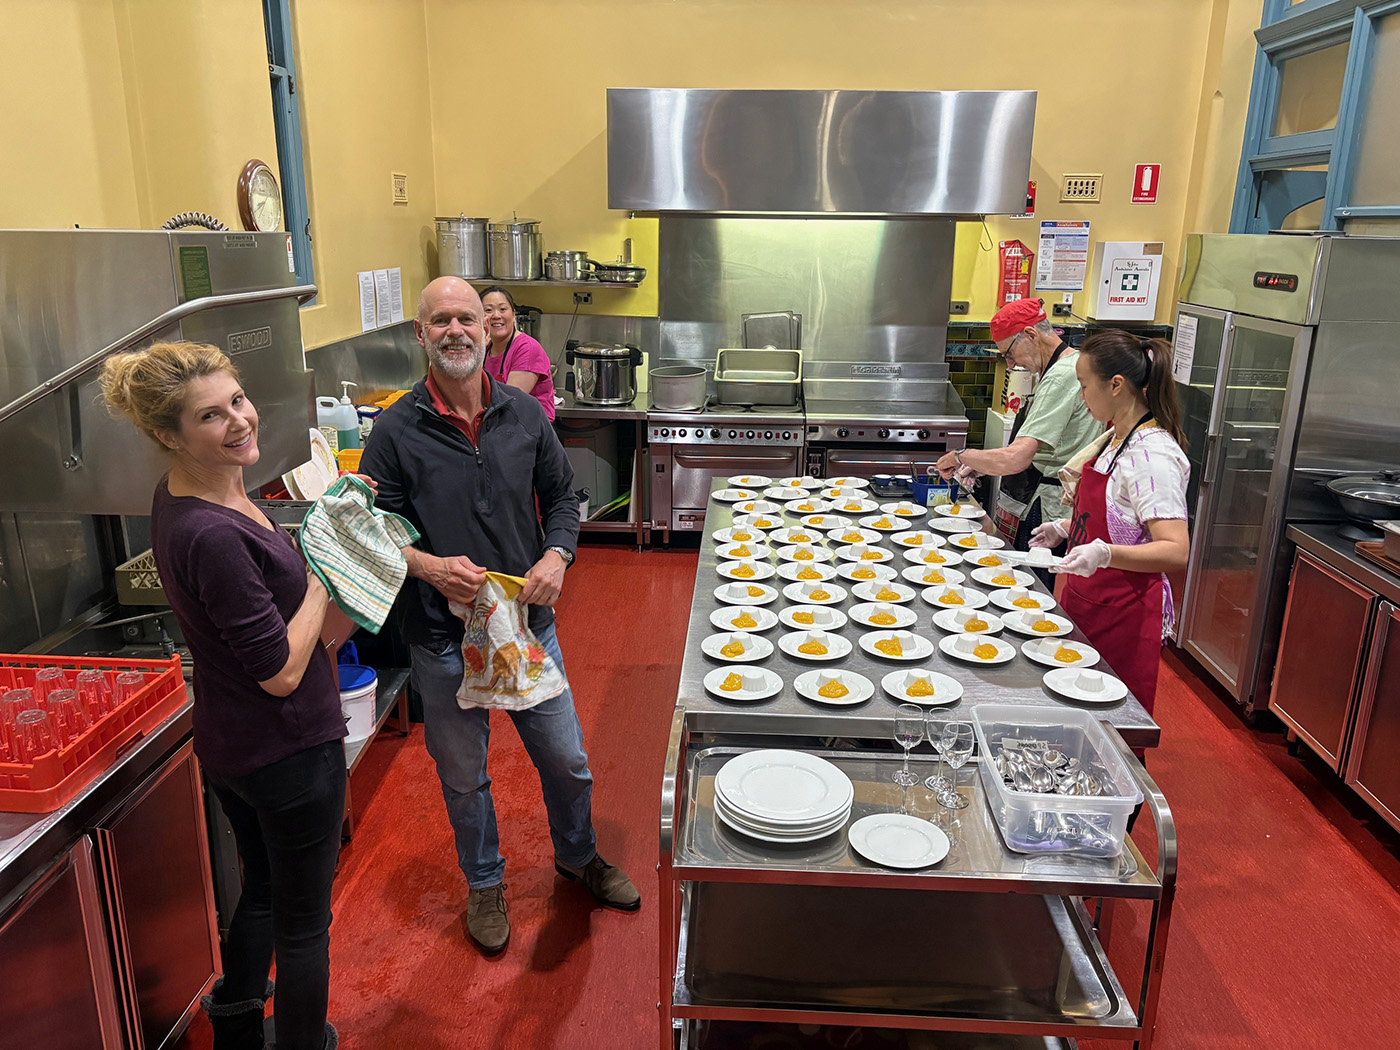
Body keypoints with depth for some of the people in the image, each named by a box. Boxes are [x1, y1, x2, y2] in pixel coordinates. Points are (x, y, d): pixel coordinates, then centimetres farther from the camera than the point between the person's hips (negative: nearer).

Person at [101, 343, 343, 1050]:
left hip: (227, 747, 10)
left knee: (263, 889, 30)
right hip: (288, 752, -10)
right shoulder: (211, 535, -30)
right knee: (304, 923, 12)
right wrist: (321, 579, -15)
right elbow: (280, 673, -26)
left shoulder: (183, 496, 0)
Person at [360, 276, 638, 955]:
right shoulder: (395, 433, -10)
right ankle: (485, 883, 43)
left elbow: (562, 497, 8)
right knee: (463, 777, 17)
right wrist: (430, 567, -24)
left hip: (529, 622, 2)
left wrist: (556, 556, -11)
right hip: (443, 641, -2)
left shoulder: (524, 414, -1)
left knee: (566, 759, 16)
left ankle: (577, 855, 45)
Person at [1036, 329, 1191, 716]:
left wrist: (1105, 553, -43)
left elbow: (1176, 551, -30)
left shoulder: (1153, 456, -22)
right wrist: (1067, 528, 17)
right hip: (1087, 602, 9)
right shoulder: (1119, 438, 8)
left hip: (1123, 616, -9)